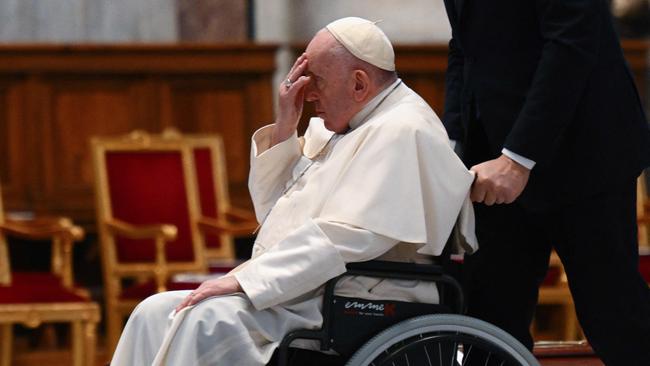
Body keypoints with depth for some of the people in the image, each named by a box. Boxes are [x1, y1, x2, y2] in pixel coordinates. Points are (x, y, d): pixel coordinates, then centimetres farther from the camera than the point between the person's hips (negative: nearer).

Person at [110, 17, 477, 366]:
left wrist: (244, 279, -21)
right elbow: (273, 210, 22)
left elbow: (345, 240, -22)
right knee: (155, 313, -3)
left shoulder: (401, 132, -12)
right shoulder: (336, 130, 20)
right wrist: (283, 128, 8)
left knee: (211, 318, -30)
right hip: (302, 293, 10)